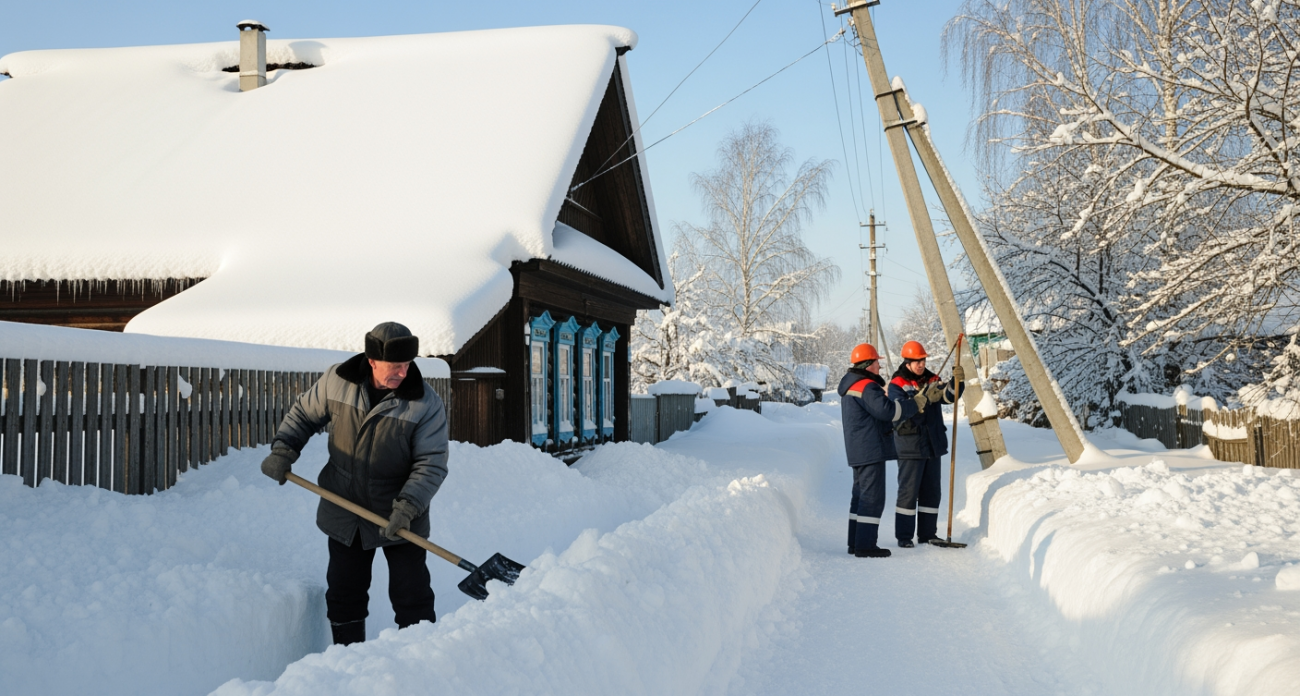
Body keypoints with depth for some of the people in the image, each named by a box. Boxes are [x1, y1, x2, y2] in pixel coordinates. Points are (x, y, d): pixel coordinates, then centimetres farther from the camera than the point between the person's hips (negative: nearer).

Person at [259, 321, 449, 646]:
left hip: (400, 519, -3)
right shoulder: (337, 381, -8)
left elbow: (431, 464, -17)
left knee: (412, 597, 1)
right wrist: (283, 450, -5)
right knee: (344, 595, 14)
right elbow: (304, 413, 9)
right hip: (345, 512, 3)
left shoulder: (426, 404, -17)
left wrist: (408, 506, -29)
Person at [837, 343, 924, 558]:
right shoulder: (866, 386, -16)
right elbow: (886, 410, -25)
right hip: (871, 450, -11)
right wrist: (914, 404, -17)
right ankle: (865, 545, -8)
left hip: (858, 451, 11)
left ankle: (855, 542, 20)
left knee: (861, 494, 15)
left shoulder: (850, 384, 18)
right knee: (872, 497, -8)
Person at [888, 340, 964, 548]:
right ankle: (904, 536, 4)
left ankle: (927, 533, 20)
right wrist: (925, 398, -29)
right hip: (910, 446, -6)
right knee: (909, 491, -3)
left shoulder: (932, 380, 9)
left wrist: (958, 381, -23)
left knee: (932, 491, 11)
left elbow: (949, 396, -5)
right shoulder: (896, 385, -7)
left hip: (933, 445, 6)